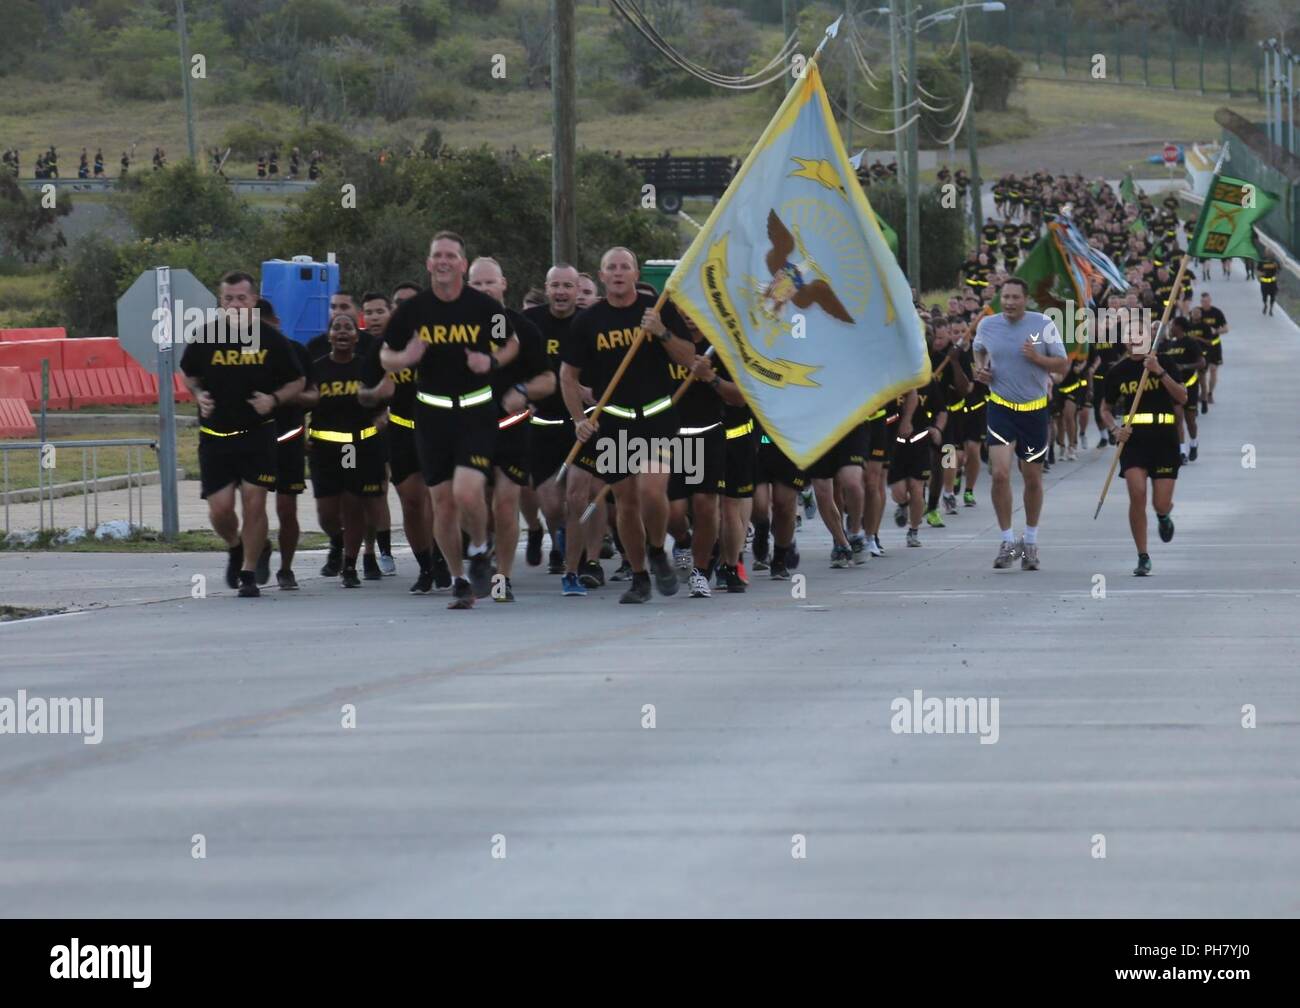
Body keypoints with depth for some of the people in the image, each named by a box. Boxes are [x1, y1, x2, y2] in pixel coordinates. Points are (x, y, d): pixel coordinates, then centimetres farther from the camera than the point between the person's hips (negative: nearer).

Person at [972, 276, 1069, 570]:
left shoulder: (1043, 325, -7)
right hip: (1000, 406, 0)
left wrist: (1037, 358, -20)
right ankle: (1008, 540, -2)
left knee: (1033, 478, 8)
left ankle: (1031, 541, 26)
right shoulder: (987, 325, -1)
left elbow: (1063, 365, -3)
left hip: (1034, 410, 0)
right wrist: (980, 369, 1)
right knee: (1000, 474, -15)